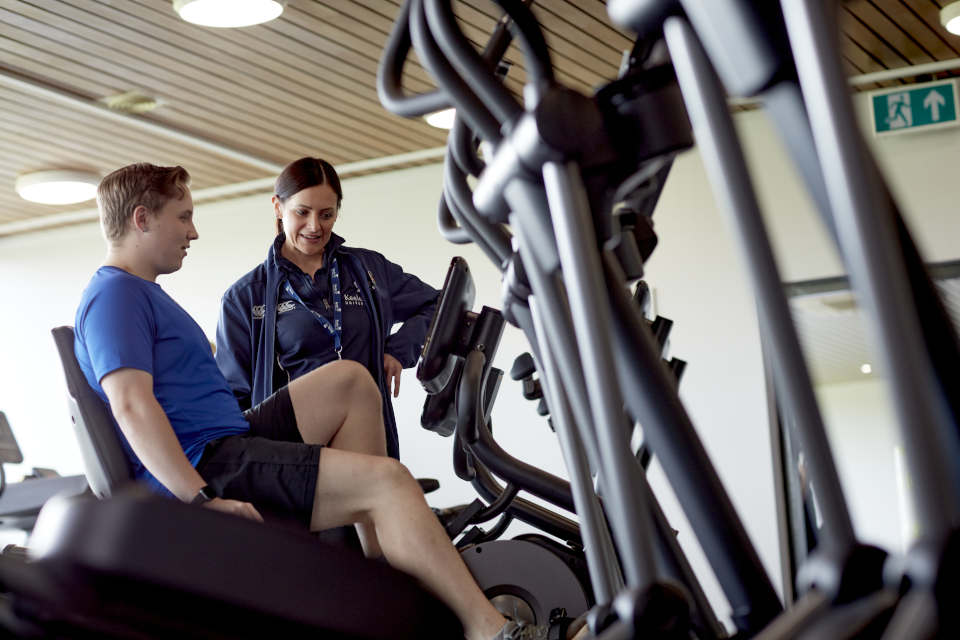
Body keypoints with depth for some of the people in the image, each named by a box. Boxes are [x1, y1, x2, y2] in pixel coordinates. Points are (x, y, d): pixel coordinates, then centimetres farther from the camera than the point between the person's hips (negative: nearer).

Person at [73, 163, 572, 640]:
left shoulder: (140, 293, 24)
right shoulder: (114, 296, -10)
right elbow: (131, 404, -24)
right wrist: (203, 499, -30)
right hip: (200, 468, -11)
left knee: (350, 381, 12)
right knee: (386, 481, -19)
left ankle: (383, 569, 3)